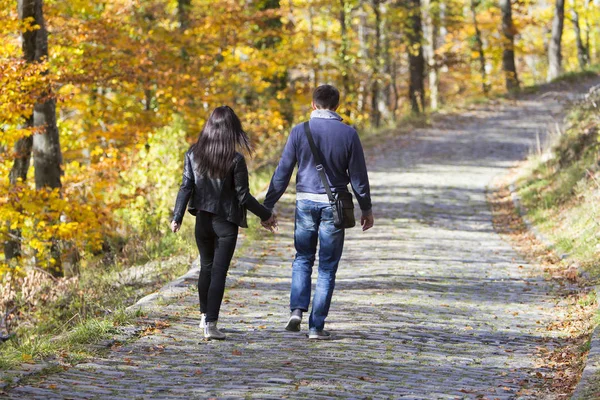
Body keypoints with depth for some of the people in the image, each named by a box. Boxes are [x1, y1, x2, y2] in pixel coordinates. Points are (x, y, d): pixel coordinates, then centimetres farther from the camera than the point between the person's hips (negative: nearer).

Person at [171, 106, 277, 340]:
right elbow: (243, 196, -11)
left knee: (206, 268, 21)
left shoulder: (194, 154, -4)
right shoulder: (235, 160, -14)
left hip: (203, 220, 4)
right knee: (219, 272, 0)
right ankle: (210, 324, -6)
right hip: (226, 223, -4)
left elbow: (186, 187, -5)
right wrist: (265, 216, 2)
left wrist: (177, 216, 2)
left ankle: (205, 316, 33)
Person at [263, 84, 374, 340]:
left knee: (303, 259, 18)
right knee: (327, 268, 6)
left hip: (305, 202, 1)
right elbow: (358, 176, 1)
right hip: (334, 205, -1)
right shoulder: (348, 134, -4)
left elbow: (283, 172, -2)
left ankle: (297, 309, -3)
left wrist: (268, 206, 5)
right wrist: (366, 209, 12)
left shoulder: (300, 131, -4)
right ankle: (316, 326, 5)